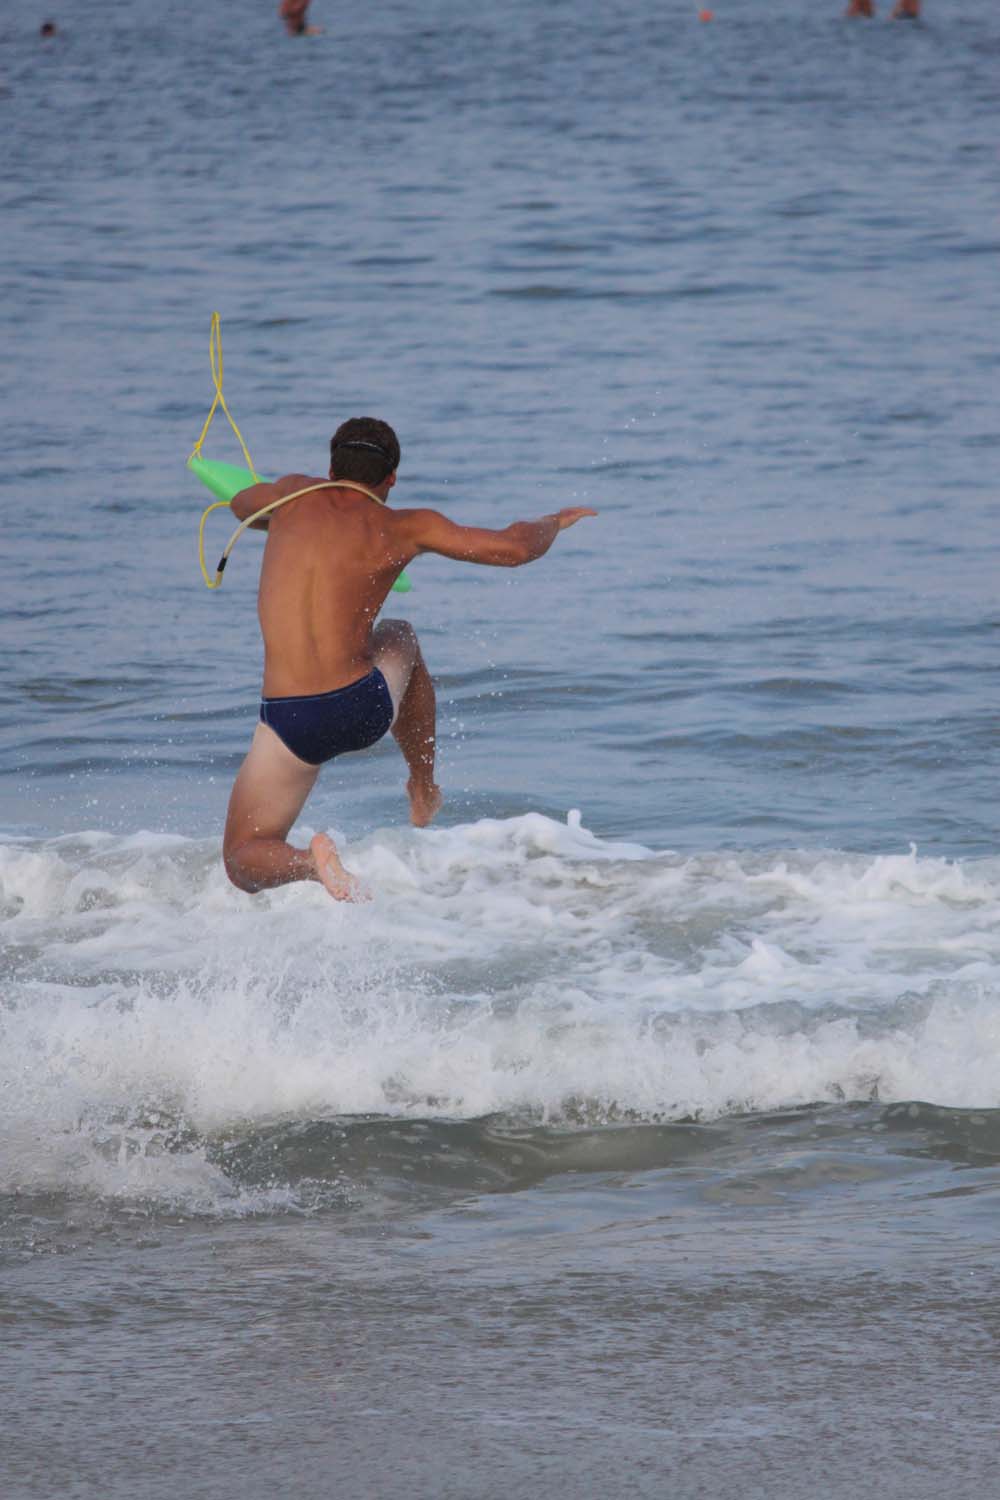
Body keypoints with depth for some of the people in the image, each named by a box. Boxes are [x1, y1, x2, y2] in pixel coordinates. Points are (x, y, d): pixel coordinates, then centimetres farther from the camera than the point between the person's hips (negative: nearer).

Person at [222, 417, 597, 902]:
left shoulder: (294, 495, 8)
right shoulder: (401, 528, 2)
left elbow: (241, 504, 34)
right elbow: (515, 548, 3)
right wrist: (553, 522, 26)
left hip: (289, 720, 0)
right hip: (368, 707, 1)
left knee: (243, 863, 13)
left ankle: (311, 862, -22)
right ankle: (424, 792, 45)